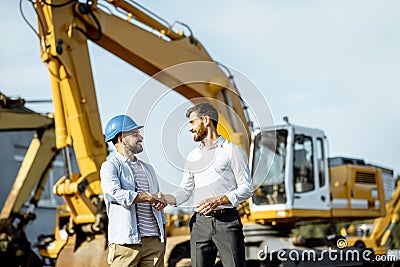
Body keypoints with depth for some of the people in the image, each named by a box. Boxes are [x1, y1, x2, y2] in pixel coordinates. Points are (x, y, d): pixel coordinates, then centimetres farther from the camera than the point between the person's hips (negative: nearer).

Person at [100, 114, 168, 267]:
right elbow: (114, 193, -19)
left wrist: (163, 238, 16)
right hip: (126, 242, -6)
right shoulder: (110, 166, 1)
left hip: (154, 242, 6)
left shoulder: (147, 168, 22)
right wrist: (148, 197, -11)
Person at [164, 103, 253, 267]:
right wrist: (166, 199, -3)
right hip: (200, 221, 5)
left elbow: (246, 188, -4)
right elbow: (185, 189, 18)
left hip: (227, 221, -5)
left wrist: (218, 201, -17)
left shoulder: (233, 151, 2)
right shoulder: (193, 156, 19)